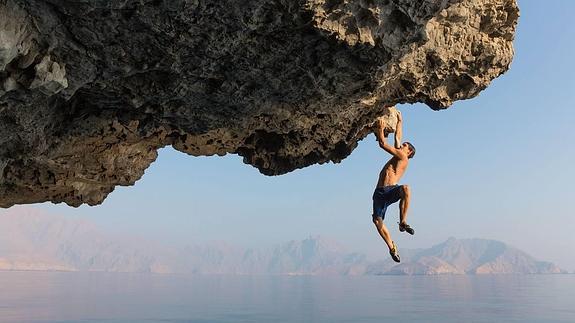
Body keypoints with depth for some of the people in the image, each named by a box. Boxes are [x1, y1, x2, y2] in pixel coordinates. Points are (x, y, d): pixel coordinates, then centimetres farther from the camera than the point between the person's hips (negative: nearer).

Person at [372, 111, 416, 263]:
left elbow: (383, 144, 0)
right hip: (379, 193, 7)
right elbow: (397, 137, 33)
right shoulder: (396, 156, 26)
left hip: (391, 191, -7)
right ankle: (392, 247, 2)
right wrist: (399, 121, 40)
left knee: (405, 189, -39)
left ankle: (403, 222, -30)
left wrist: (381, 129, 7)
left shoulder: (403, 157, 5)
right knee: (377, 221, -10)